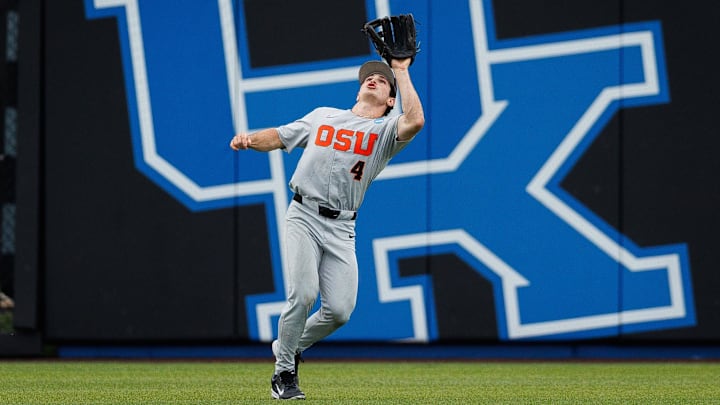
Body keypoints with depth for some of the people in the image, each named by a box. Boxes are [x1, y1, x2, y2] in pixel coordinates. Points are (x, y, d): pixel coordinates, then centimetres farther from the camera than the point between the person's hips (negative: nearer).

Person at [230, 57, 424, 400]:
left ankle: (290, 346, 20)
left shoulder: (386, 130, 8)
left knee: (339, 310, -9)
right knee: (303, 293, -19)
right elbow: (280, 136, 18)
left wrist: (401, 72, -5)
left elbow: (415, 120, -14)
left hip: (341, 229, 1)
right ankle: (284, 372, -3)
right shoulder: (323, 116, 16)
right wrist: (250, 140, -4)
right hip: (303, 217, -1)